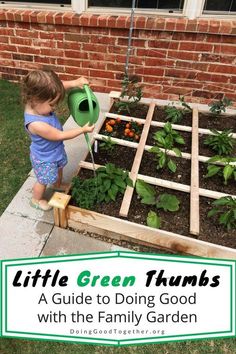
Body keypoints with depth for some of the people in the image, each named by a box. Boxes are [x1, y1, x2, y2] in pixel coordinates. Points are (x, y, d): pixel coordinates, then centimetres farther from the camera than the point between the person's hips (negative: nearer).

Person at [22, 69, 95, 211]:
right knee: (44, 181, 17)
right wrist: (83, 129, -24)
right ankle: (37, 200, 46)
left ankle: (58, 187, 61)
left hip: (56, 150, 8)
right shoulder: (35, 124, -41)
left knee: (59, 170, 31)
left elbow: (55, 87, -9)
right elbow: (61, 135, -32)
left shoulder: (36, 104, -20)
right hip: (45, 159, -8)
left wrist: (73, 83, -26)